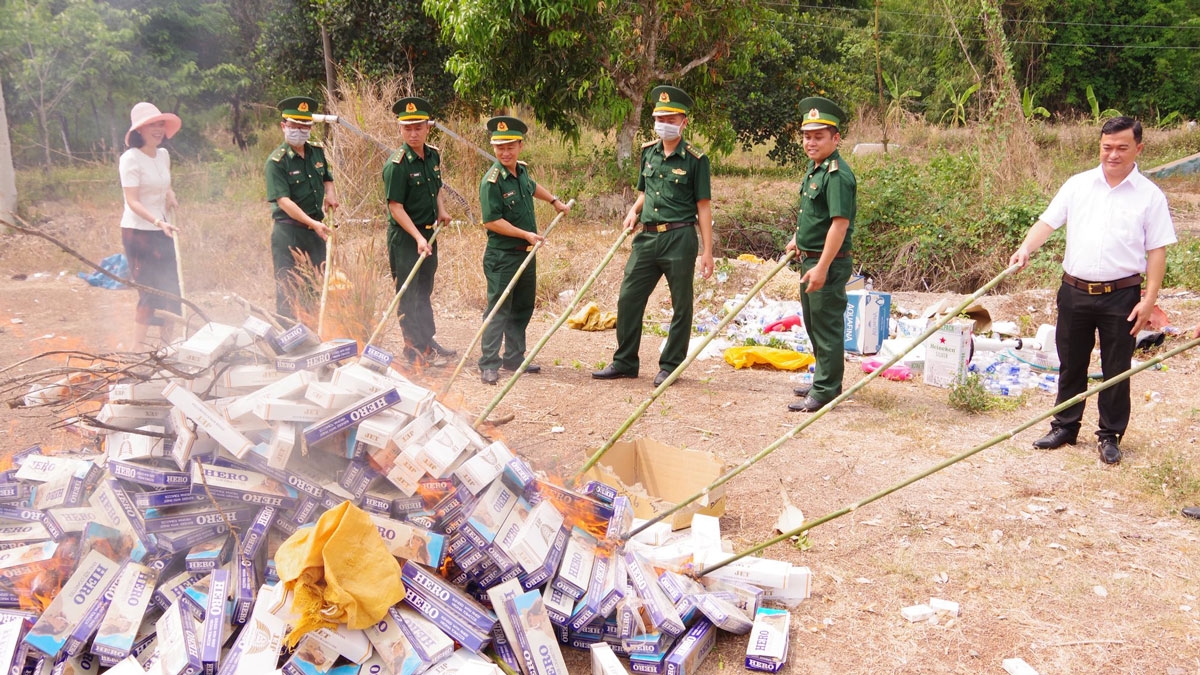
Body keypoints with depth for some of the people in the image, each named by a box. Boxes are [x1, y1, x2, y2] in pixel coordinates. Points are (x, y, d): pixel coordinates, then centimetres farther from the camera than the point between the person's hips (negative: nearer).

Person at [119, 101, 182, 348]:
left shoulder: (163, 155, 8)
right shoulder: (131, 158, -13)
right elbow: (133, 201, -21)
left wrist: (170, 194, 3)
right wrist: (157, 221, -35)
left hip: (162, 232, 7)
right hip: (138, 232, -7)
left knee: (171, 291, 7)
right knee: (150, 292, -7)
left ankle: (167, 345, 18)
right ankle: (137, 349, 1)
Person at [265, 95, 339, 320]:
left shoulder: (317, 151, 8)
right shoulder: (276, 161, -12)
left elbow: (327, 177, 27)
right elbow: (283, 200, -20)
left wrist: (330, 191, 3)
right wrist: (312, 223, -30)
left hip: (316, 229, 6)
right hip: (288, 232, -6)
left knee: (317, 287, 12)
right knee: (289, 290, -2)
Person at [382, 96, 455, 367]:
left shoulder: (433, 155, 4)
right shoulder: (397, 164, -18)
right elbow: (395, 207, -20)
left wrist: (441, 209, 6)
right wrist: (418, 238, -25)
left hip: (428, 233, 8)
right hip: (404, 236, -7)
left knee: (424, 290, 18)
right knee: (409, 295, 1)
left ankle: (428, 342, 31)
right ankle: (416, 352, 11)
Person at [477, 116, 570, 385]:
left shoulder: (522, 171, 7)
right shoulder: (492, 181, -17)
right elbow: (492, 221, -21)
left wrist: (555, 201, 38)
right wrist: (526, 234, -20)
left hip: (526, 253, 8)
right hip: (502, 256, -8)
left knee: (523, 308, 14)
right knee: (499, 310, -5)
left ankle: (514, 358, 25)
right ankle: (489, 365, 1)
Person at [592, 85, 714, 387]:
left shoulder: (695, 159, -6)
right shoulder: (648, 152, 10)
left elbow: (703, 206, -6)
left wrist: (707, 251, -11)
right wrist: (635, 209, 3)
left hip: (679, 239, -5)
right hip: (646, 237, 5)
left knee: (681, 306, 5)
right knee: (628, 299, 6)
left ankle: (670, 366, 17)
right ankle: (625, 362, 19)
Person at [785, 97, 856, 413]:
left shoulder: (837, 174, -20)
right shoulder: (814, 167, 11)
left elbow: (840, 223, -26)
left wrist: (821, 267, -29)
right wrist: (798, 239, 29)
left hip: (829, 263, -10)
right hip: (809, 259, 11)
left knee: (827, 327, -3)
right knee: (813, 324, 20)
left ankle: (825, 392, 6)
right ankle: (824, 381, 33)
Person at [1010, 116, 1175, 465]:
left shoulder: (1150, 196, -1)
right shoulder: (1078, 185, 5)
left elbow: (1157, 251, -1)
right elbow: (1047, 221, 3)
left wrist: (1149, 299, -8)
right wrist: (1026, 248, -17)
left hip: (1121, 295, -2)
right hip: (1074, 290, 2)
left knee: (1116, 370, 6)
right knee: (1071, 364, 13)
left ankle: (1110, 436, 20)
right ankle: (1065, 426, 27)